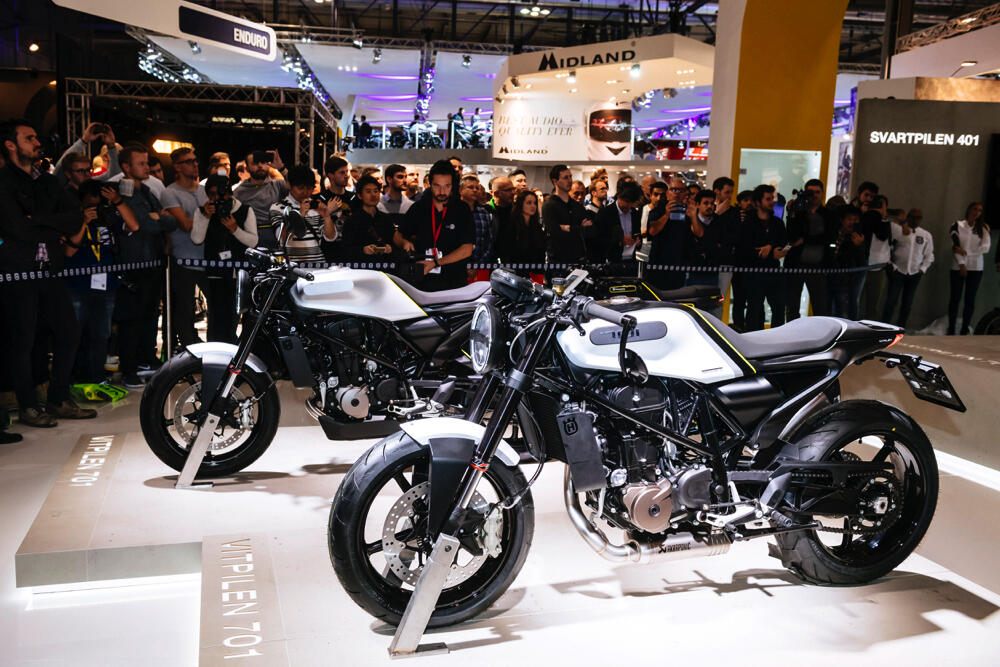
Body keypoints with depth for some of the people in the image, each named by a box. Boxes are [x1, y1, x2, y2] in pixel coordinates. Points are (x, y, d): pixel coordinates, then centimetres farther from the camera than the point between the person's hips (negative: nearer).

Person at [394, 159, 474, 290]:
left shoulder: (462, 211, 1)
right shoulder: (418, 208, 10)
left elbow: (466, 250, -6)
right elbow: (397, 236, 19)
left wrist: (436, 263, -14)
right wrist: (404, 242, -6)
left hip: (453, 281, -1)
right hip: (422, 280, 2)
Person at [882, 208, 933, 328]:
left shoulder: (926, 235, 6)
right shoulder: (897, 229, -6)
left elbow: (929, 256, 14)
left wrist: (922, 269, 2)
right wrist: (890, 264, -11)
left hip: (914, 274, 4)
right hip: (897, 272, -4)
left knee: (907, 304, 7)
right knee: (891, 301, -9)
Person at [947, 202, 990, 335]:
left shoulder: (984, 228, 6)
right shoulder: (957, 226, 1)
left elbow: (985, 248, -3)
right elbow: (955, 247, -5)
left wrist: (966, 252, -11)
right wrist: (961, 264, -13)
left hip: (976, 268, 2)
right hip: (958, 267, -2)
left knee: (970, 300, 1)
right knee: (955, 298, 0)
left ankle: (964, 331, 5)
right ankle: (951, 330, 4)